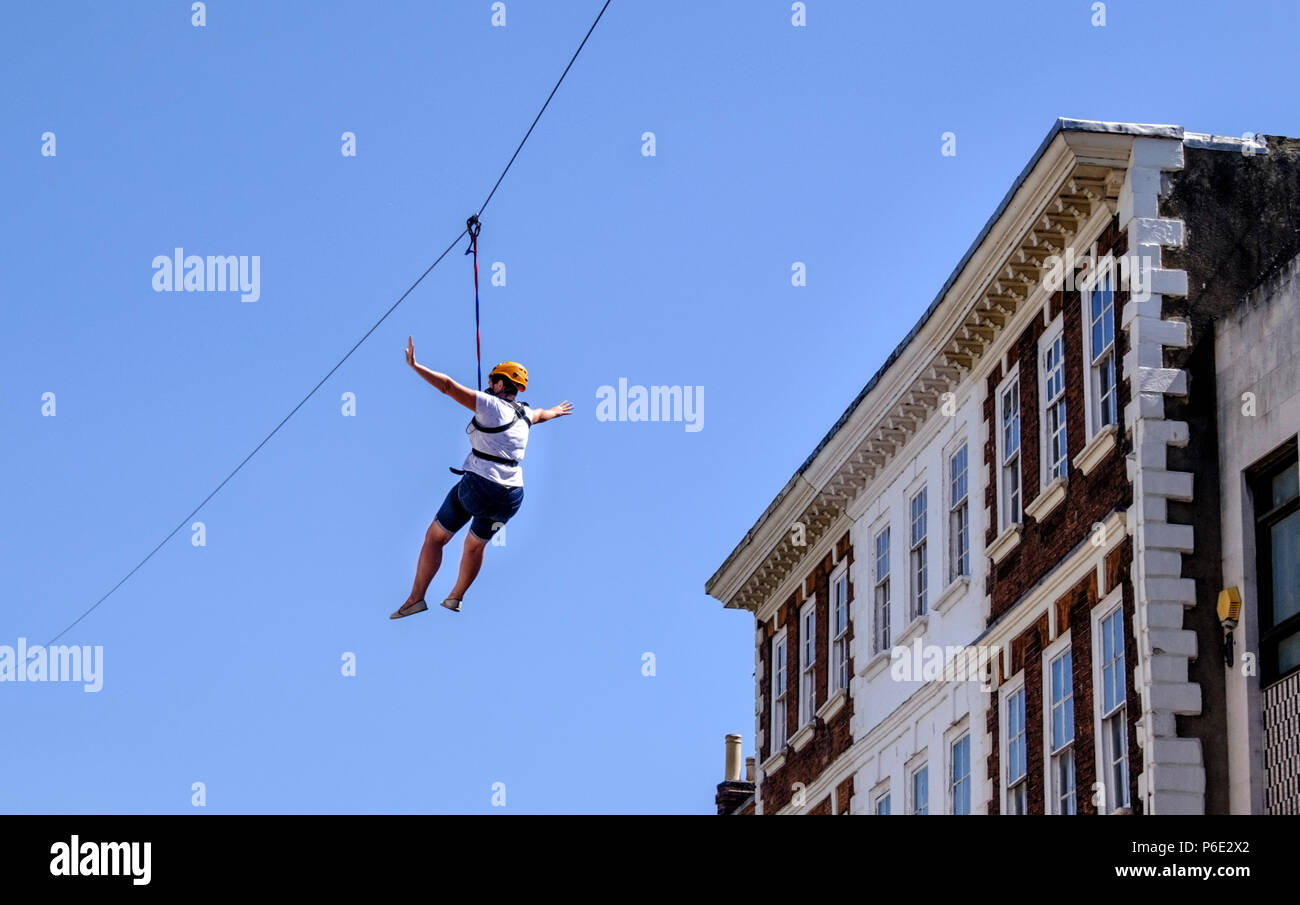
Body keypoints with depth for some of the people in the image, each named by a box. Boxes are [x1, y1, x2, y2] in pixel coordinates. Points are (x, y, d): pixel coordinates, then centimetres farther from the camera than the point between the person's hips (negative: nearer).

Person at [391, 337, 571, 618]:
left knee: (435, 537, 8)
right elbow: (542, 413, 38)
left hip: (478, 486, -6)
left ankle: (416, 598, 4)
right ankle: (455, 599, 39)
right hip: (511, 496, 7)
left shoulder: (491, 405, -8)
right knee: (476, 545, 28)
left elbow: (449, 386, -15)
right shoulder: (524, 414, 13)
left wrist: (415, 366, -13)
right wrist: (555, 412, 61)